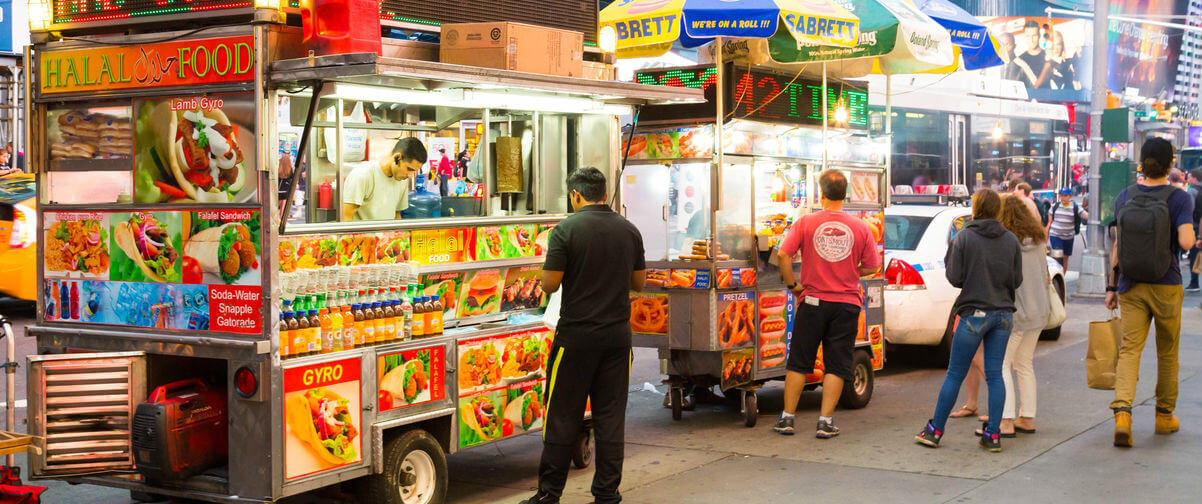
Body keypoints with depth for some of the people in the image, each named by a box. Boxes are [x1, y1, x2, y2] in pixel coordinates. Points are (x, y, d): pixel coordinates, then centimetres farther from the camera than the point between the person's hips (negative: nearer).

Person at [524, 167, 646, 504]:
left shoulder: (567, 229, -10)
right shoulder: (629, 230, 4)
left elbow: (550, 284, -12)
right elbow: (639, 282, 11)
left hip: (576, 335, -4)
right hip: (617, 334, 4)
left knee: (563, 416, 4)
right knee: (610, 416, 8)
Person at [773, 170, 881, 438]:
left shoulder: (806, 223, -6)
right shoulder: (860, 227, -3)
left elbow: (783, 255, -13)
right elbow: (872, 267, 1)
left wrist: (793, 285, -1)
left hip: (813, 302, 0)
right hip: (846, 304, 0)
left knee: (798, 363, 10)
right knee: (836, 366, 7)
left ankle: (787, 418, 13)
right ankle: (825, 421, 5)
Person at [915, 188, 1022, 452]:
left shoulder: (964, 238, -8)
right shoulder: (1011, 240, 3)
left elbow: (955, 278, -9)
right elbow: (1017, 280, 5)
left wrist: (949, 258, 9)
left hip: (974, 314, -3)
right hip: (1003, 313, 3)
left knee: (955, 375, 4)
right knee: (995, 375, 7)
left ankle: (935, 430, 12)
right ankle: (993, 435, 6)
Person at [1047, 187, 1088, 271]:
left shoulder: (1076, 208, 0)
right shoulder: (1055, 207, 4)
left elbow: (1086, 216, -13)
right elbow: (1049, 222, 8)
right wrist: (1046, 236, 7)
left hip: (1068, 237, 1)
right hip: (1055, 235, -1)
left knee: (1065, 258, 10)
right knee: (1058, 257, -14)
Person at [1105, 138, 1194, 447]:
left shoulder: (1125, 197, 0)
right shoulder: (1179, 198, -9)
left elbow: (1118, 245, 3)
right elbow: (1185, 241, -20)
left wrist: (1113, 286, 9)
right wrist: (1192, 236, 3)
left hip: (1131, 287, 2)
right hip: (1166, 287, -2)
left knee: (1130, 349, -2)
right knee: (1167, 352, 14)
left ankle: (1122, 412, -21)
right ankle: (1165, 415, 26)